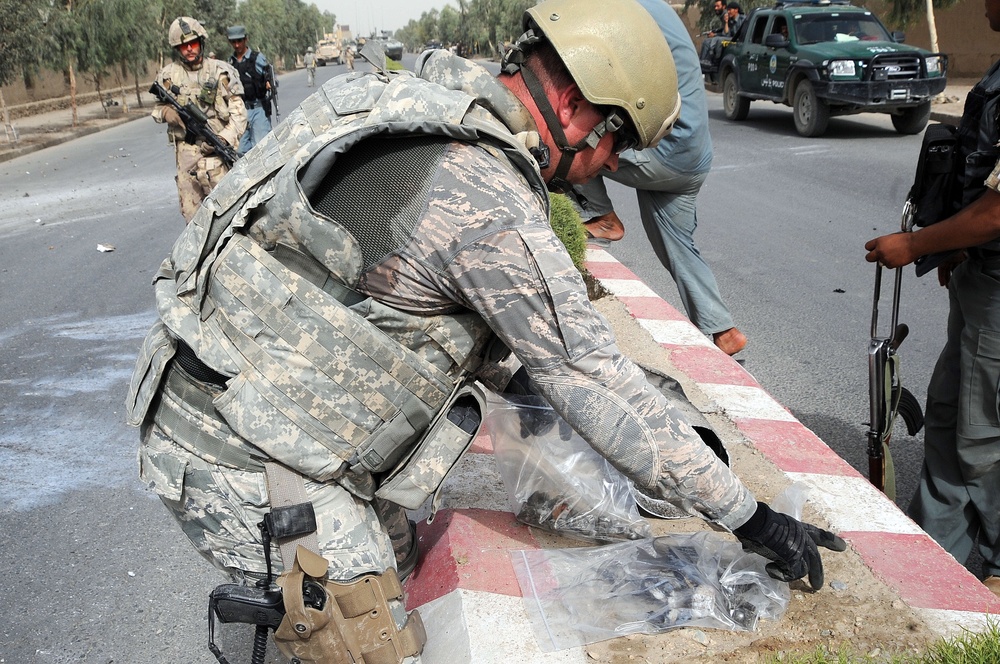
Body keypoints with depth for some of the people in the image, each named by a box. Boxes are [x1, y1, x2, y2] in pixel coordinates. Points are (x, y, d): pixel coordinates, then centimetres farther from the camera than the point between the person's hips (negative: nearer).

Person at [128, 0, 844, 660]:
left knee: (395, 550, 22)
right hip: (245, 462, -9)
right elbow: (598, 386, -20)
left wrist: (509, 377, 23)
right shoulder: (489, 205, -25)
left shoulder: (426, 108, 3)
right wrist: (752, 517, -9)